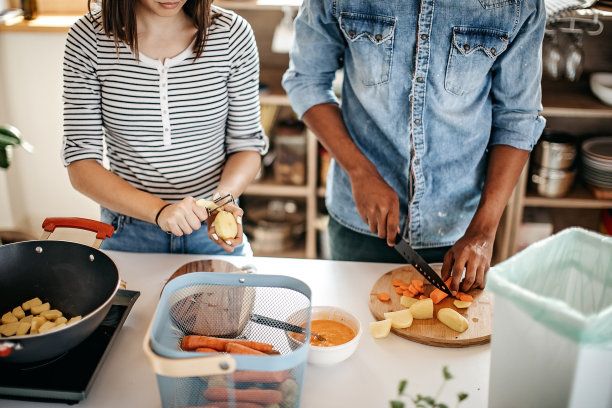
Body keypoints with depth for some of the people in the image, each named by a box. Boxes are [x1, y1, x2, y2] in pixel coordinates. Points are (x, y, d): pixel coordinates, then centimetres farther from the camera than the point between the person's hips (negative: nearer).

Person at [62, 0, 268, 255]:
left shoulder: (233, 33, -11)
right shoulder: (87, 38, -13)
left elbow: (246, 143, -3)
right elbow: (80, 164, -14)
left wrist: (224, 196, -23)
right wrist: (159, 210, -28)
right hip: (129, 233, 0)